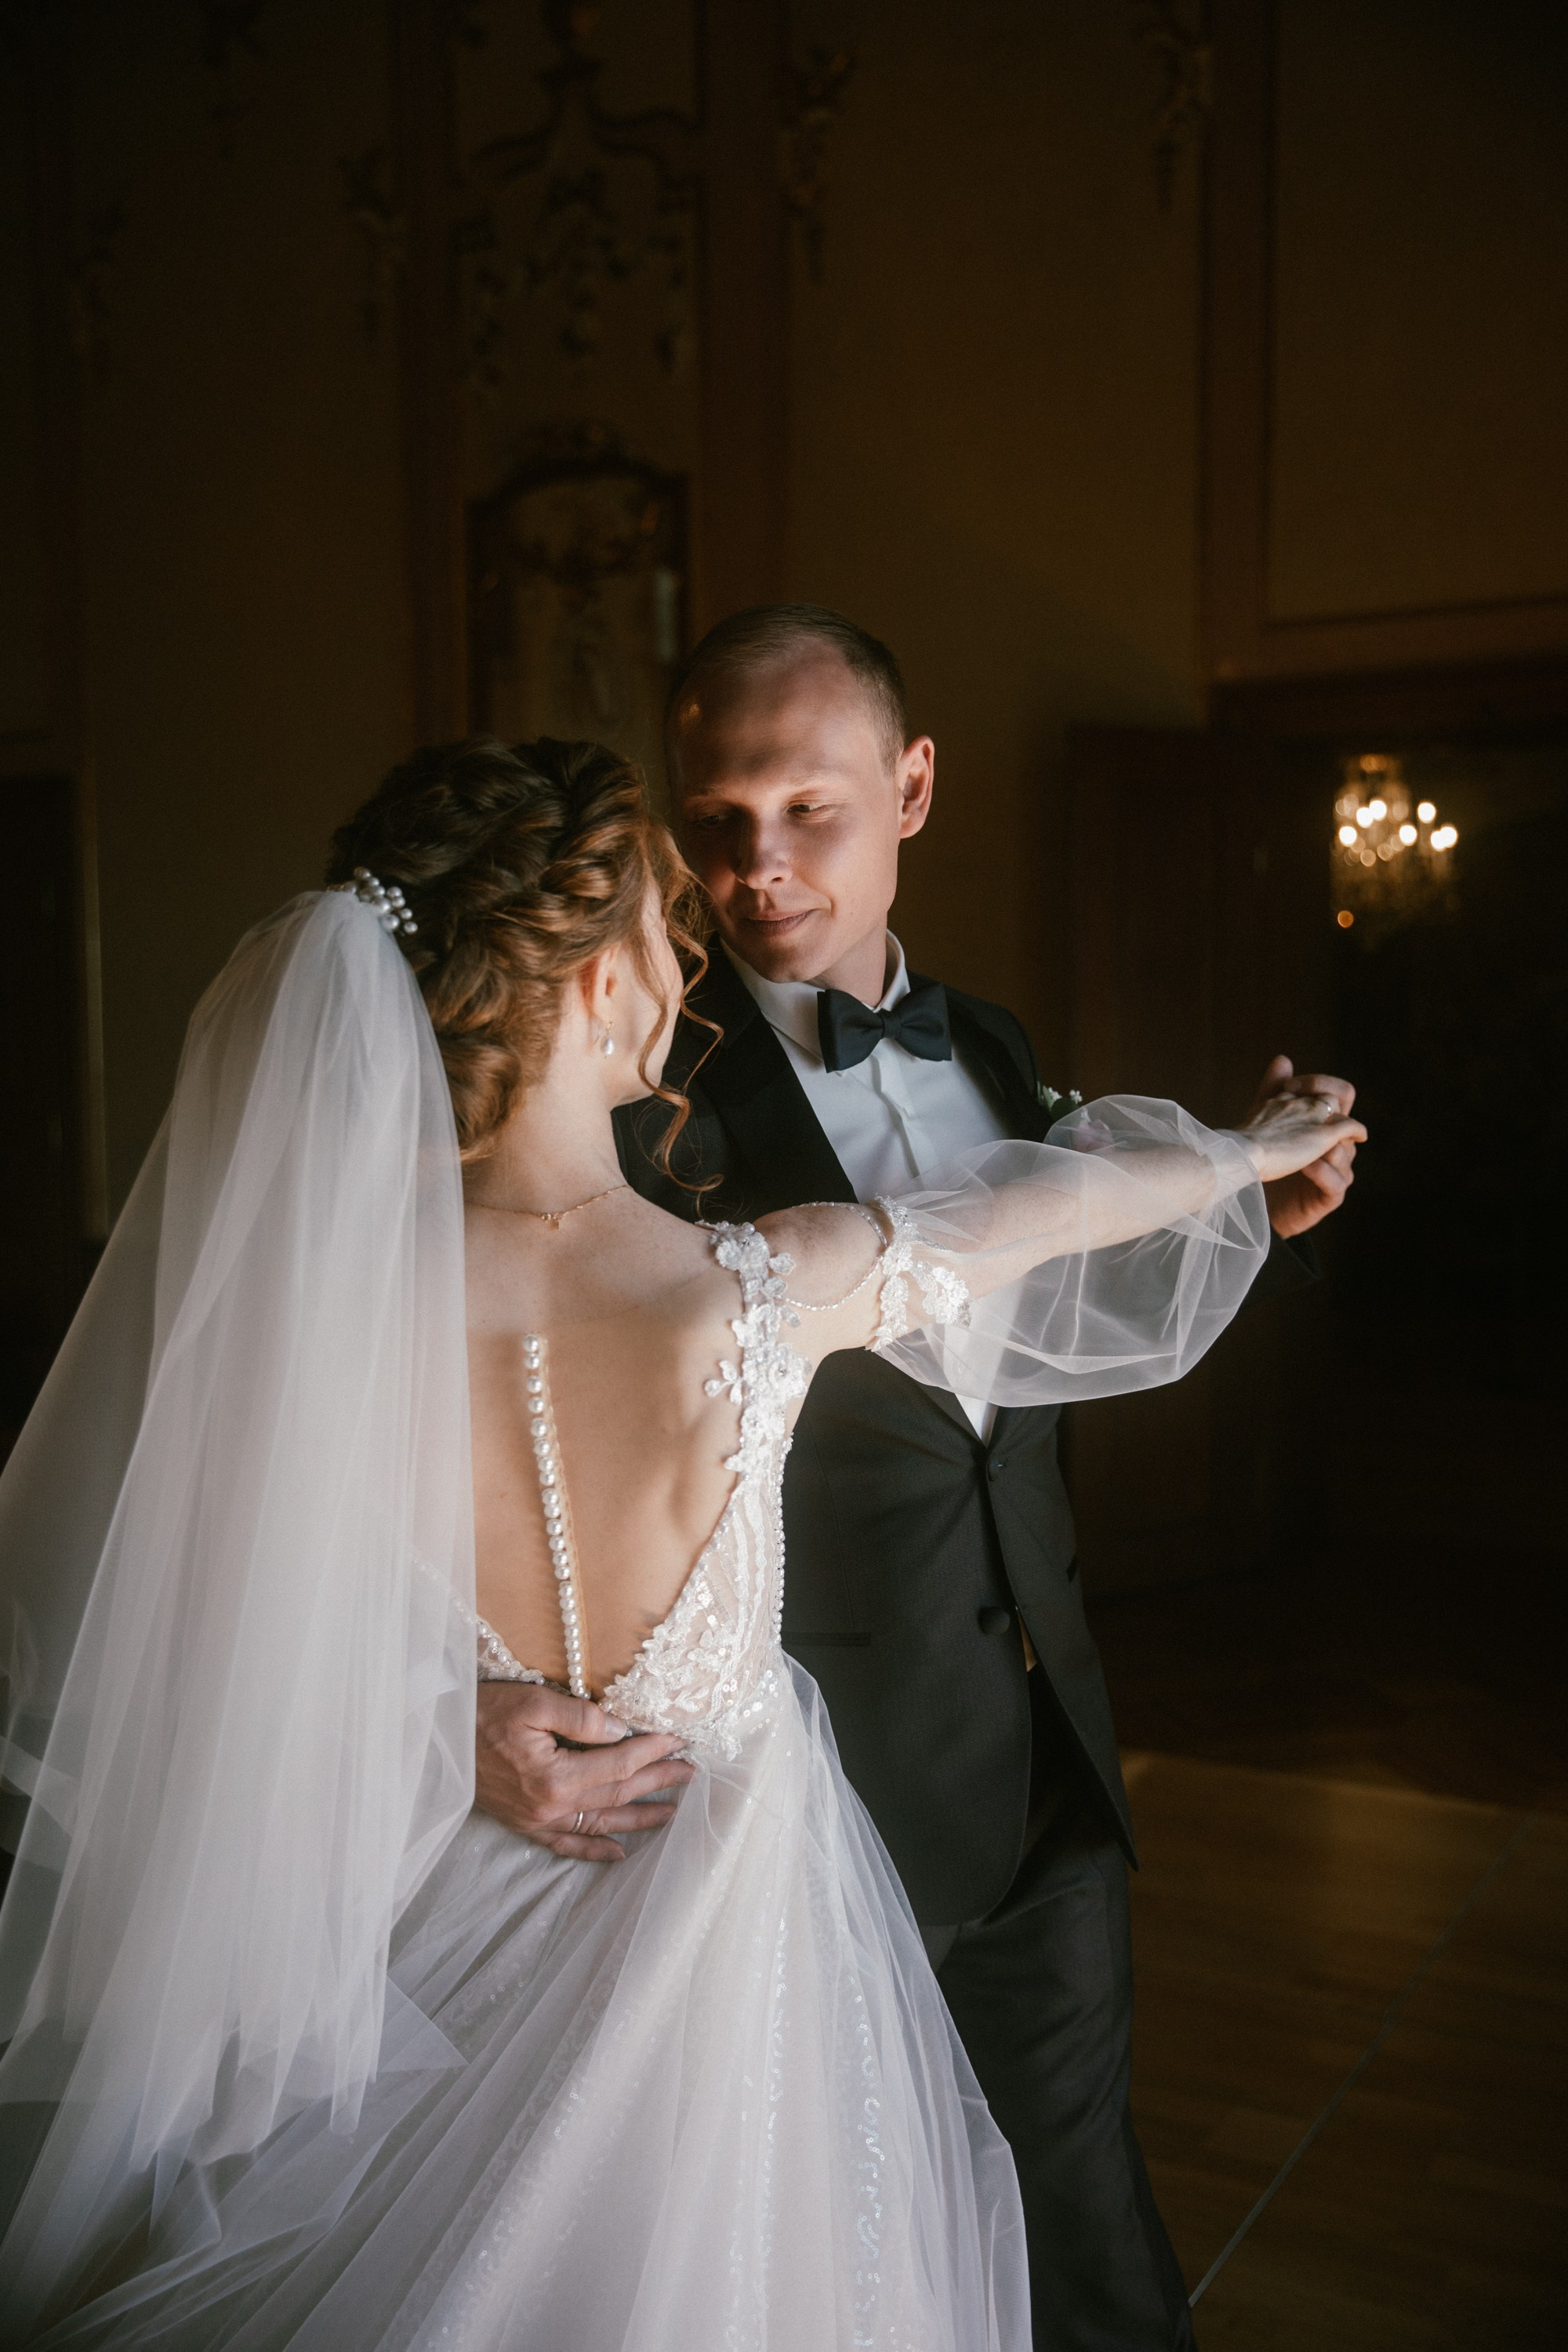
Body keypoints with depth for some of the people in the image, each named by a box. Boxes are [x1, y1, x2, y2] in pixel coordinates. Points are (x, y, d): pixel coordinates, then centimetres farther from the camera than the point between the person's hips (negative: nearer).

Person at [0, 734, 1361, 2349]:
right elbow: (1052, 1200, -4)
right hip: (724, 1943, -1)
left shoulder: (309, 1311, -21)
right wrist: (1247, 1150, 14)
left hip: (457, 1921, 2)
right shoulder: (761, 1295, -24)